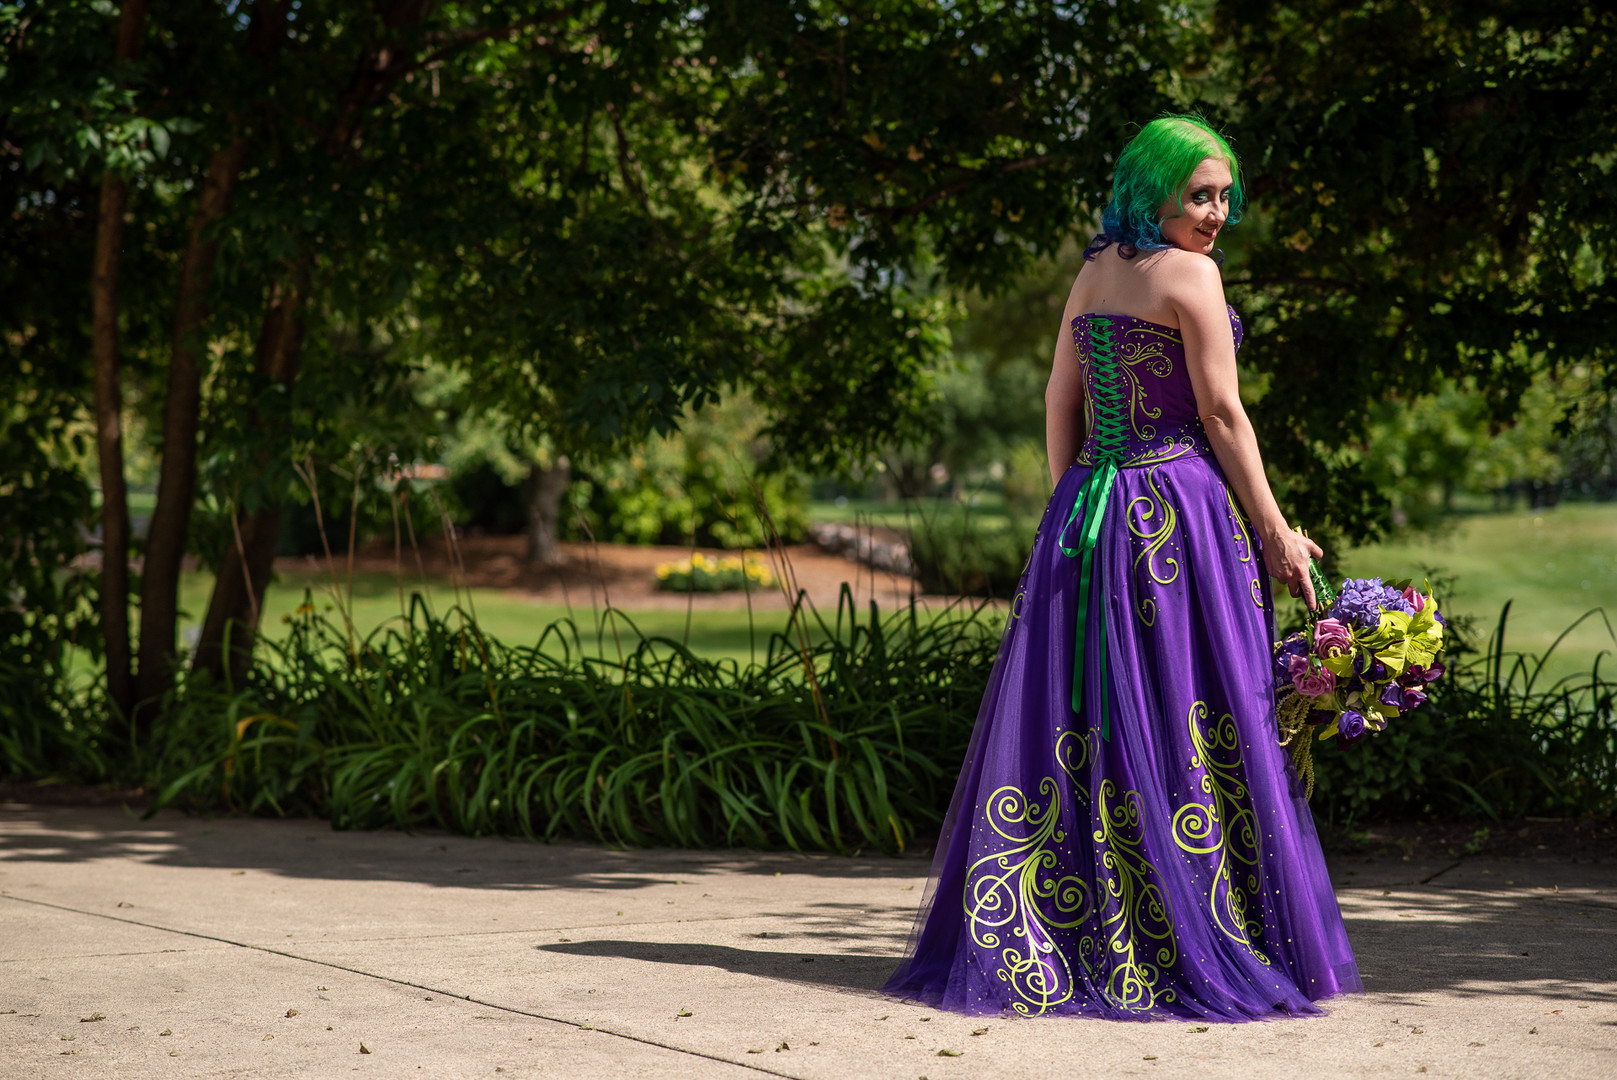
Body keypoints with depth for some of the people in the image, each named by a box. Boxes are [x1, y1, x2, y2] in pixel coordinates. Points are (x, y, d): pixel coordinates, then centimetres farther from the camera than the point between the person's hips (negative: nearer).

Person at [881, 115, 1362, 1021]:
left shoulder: (1093, 273, 13)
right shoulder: (1189, 274, -9)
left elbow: (1061, 402, 15)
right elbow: (1221, 414, -11)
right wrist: (1274, 530, -6)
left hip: (1091, 507, 7)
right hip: (1181, 512, -7)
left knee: (1078, 722, 10)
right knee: (1195, 725, -2)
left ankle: (1018, 946, 13)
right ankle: (1203, 946, 2)